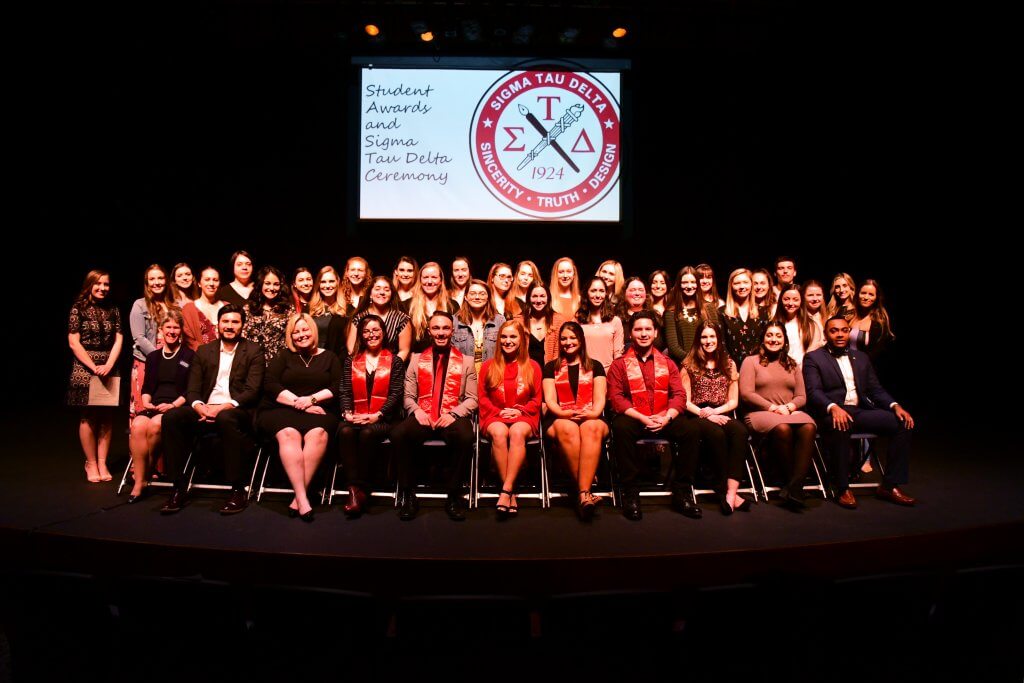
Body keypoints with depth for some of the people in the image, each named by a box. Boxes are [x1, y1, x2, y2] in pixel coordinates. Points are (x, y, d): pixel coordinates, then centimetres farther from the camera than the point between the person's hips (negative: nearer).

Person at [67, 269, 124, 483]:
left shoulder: (113, 310, 8)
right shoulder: (79, 309, -1)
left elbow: (118, 340, 4)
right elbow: (74, 343, -5)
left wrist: (108, 366, -9)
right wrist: (94, 367, -12)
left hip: (110, 369, 3)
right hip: (86, 368, -3)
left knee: (107, 417, 3)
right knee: (89, 416, 1)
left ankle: (102, 463, 11)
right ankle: (91, 463, 10)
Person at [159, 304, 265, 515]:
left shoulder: (253, 351, 6)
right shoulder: (203, 351, 18)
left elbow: (252, 391, -5)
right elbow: (192, 389, 11)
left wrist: (224, 407, -20)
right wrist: (199, 406, -13)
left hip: (237, 411, -4)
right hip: (205, 409, 4)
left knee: (226, 418, -38)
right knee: (171, 417, -24)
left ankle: (238, 490, -29)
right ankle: (179, 488, -17)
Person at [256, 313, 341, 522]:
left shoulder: (329, 357, 18)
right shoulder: (283, 356, 19)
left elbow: (337, 387, 5)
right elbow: (270, 385, 3)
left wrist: (312, 399, -11)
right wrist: (298, 403, -9)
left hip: (319, 410, 0)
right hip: (281, 410, 0)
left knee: (318, 433, -35)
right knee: (289, 434, -34)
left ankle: (299, 497, -33)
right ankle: (302, 498, -39)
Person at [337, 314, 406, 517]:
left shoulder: (395, 361, 10)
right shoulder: (351, 361, 19)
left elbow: (396, 393, 0)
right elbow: (345, 391, 9)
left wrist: (377, 415, -13)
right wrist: (347, 413, -10)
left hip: (382, 419, -2)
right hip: (355, 417, 2)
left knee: (367, 433, -35)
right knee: (345, 432, -32)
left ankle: (360, 489, -25)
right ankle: (355, 489, -34)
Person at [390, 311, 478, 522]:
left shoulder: (466, 361, 14)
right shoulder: (416, 360, 18)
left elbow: (472, 399, 6)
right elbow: (408, 396, 12)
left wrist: (453, 414, -12)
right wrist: (417, 410, -10)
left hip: (453, 418, -1)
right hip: (423, 418, 1)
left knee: (466, 438, -37)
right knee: (398, 434, -32)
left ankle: (454, 496, -17)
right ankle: (407, 494, -15)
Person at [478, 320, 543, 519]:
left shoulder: (532, 367, 12)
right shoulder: (488, 366, 13)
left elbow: (536, 399, 11)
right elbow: (482, 397, 10)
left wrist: (520, 411, -7)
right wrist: (499, 412, -6)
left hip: (523, 417, 0)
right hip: (495, 416, 0)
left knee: (517, 432, -37)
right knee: (499, 433, -36)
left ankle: (506, 490, -41)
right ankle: (511, 494, -35)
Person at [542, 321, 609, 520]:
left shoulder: (595, 366, 20)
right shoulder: (551, 367, 19)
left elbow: (600, 399, 8)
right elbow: (549, 400, 7)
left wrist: (593, 413, -15)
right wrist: (564, 413, -15)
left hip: (591, 419, 0)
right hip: (560, 419, 0)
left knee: (591, 428, -39)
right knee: (567, 429, -39)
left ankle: (582, 494, -46)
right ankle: (586, 492, -36)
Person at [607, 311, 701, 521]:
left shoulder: (667, 363, 15)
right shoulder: (619, 364, 7)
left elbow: (679, 395, 5)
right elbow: (616, 398, -4)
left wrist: (666, 418, -15)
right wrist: (642, 418, -18)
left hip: (663, 421, 3)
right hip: (633, 419, -2)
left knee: (691, 428, -25)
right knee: (621, 427, -36)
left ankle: (681, 493, -13)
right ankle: (630, 493, -24)